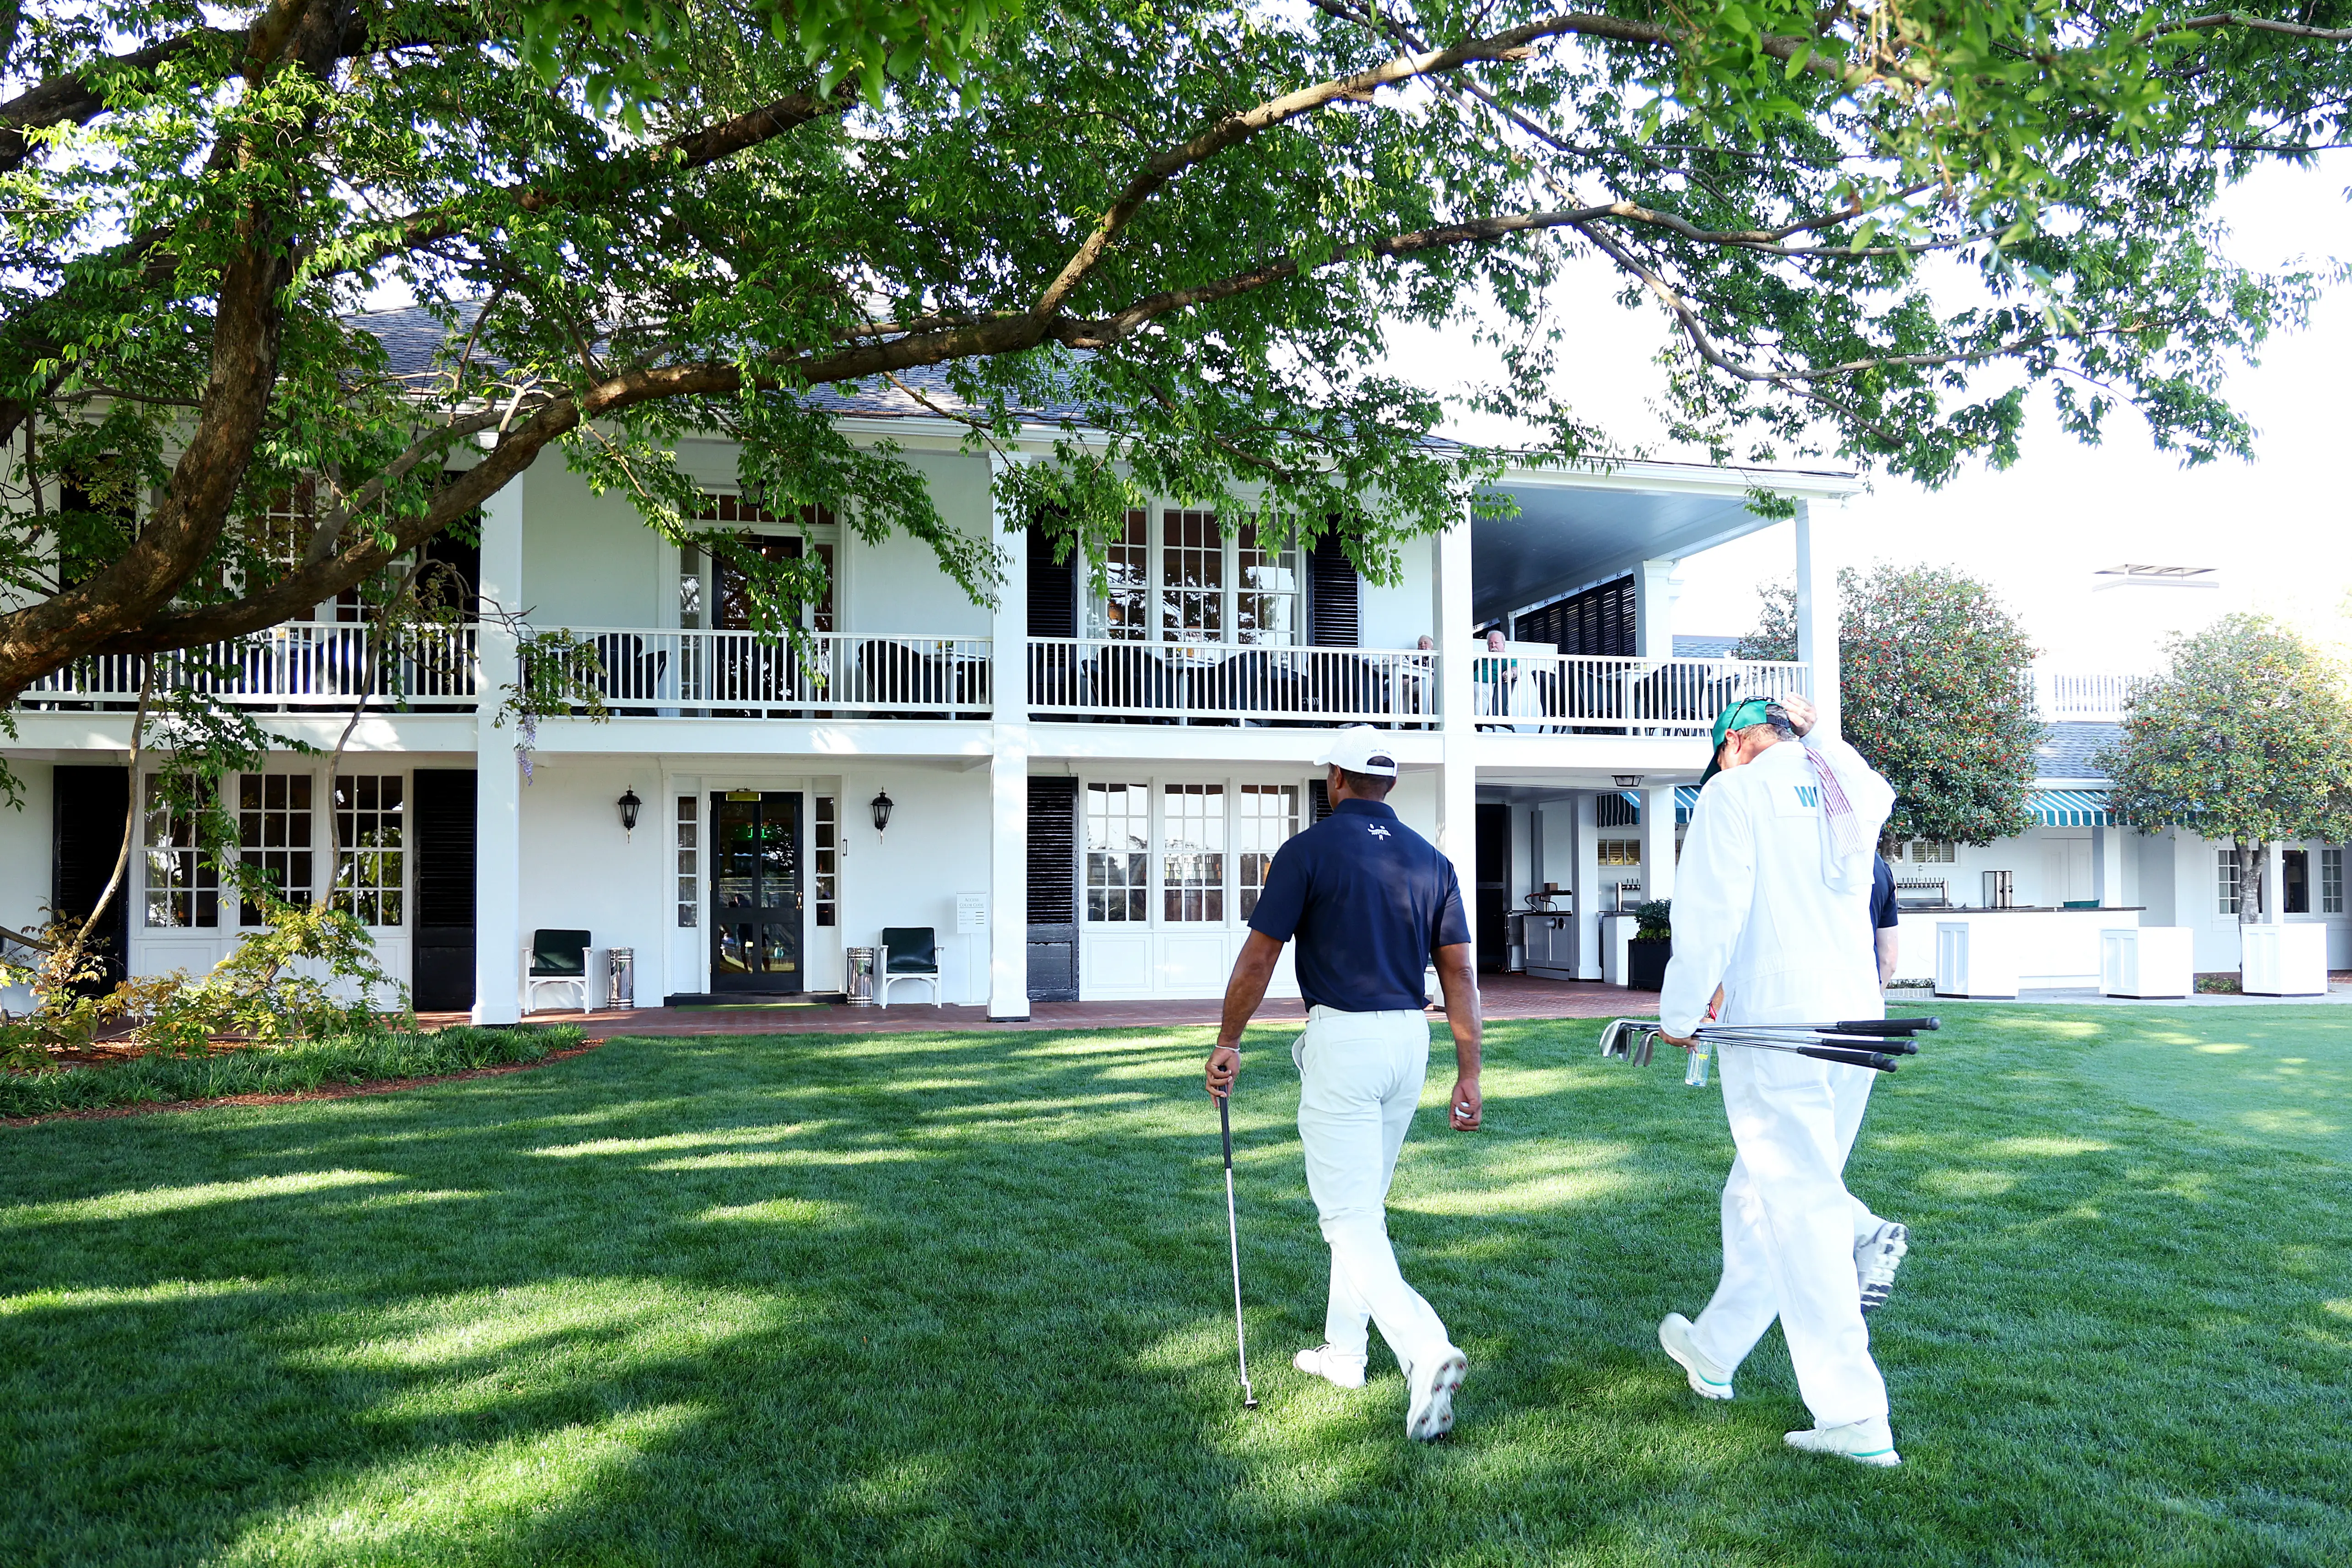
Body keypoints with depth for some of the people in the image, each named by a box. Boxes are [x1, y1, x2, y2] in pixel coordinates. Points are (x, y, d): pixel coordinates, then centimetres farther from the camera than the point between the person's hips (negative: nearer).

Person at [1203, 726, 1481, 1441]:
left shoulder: (1307, 852, -7)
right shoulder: (1431, 861, 7)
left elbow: (1258, 958, -7)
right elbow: (1459, 972, 4)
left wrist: (1228, 1042, 6)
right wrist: (1469, 1073, 7)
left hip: (1342, 1040, -6)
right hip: (1410, 1040, 6)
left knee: (1350, 1219, -5)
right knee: (1364, 1203, 21)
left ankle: (1427, 1351, -22)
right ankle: (1344, 1351, 32)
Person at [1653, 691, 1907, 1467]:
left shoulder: (1735, 793, -5)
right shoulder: (1852, 789, 14)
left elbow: (1708, 915, -11)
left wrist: (1678, 1016, -2)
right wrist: (1813, 734, 31)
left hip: (1775, 1028, -7)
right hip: (1857, 1023, 7)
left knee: (1803, 1212, -5)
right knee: (1760, 1198, 18)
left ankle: (1857, 1419, -4)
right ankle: (1715, 1353, 32)